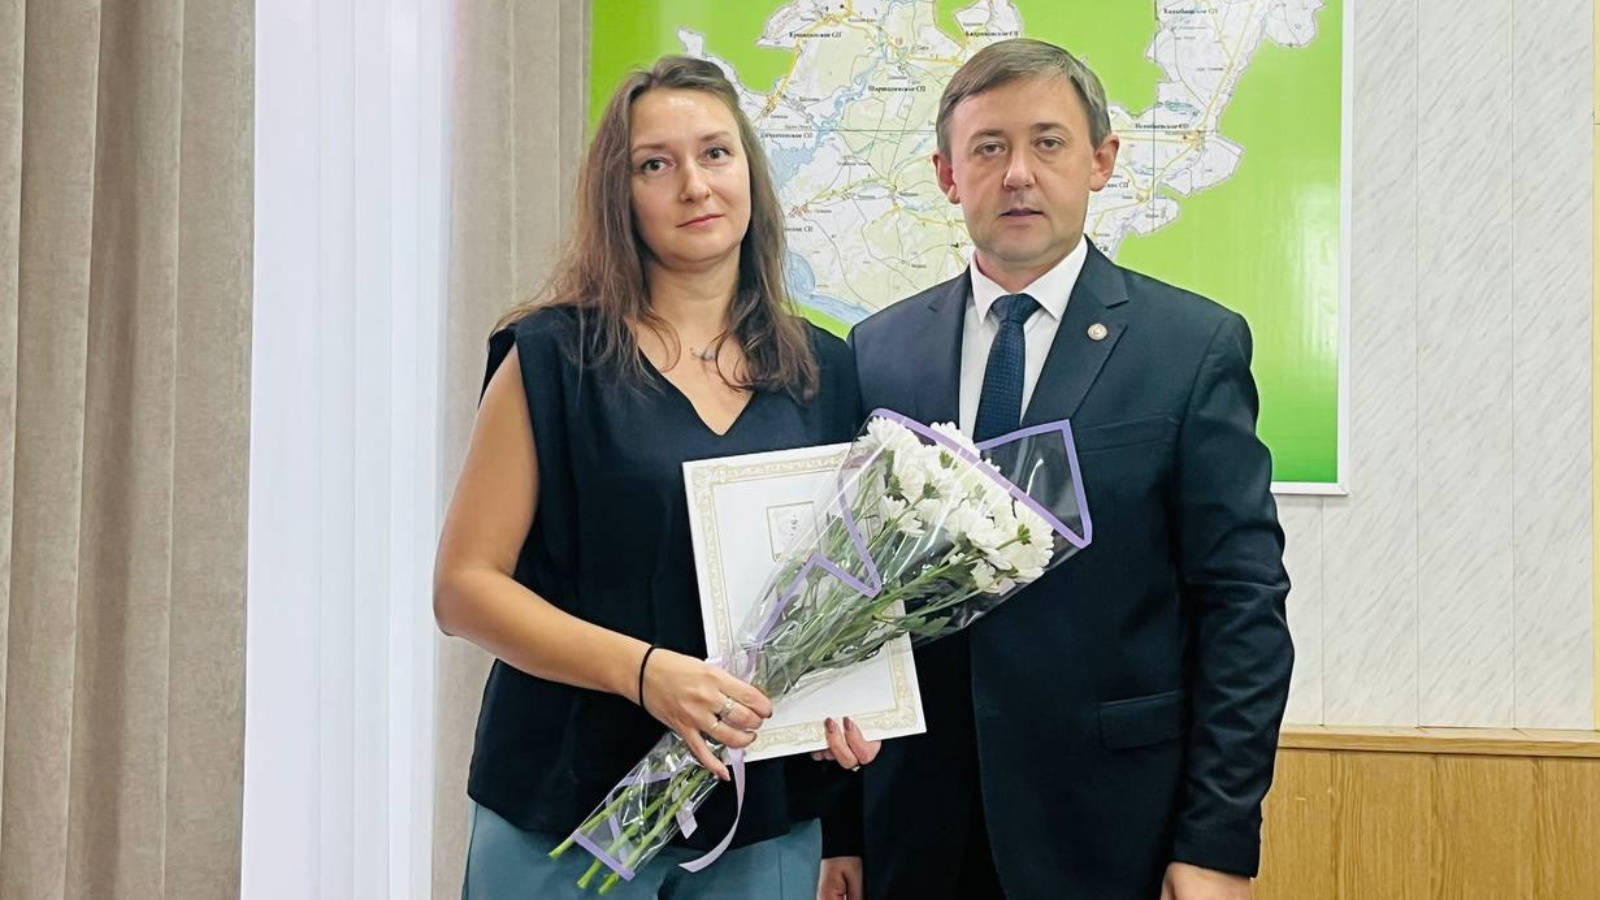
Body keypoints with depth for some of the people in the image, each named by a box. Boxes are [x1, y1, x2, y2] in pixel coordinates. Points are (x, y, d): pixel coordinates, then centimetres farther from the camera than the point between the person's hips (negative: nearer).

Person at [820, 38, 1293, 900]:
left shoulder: (1196, 346, -4)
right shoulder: (879, 350, 4)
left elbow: (1244, 607, -6)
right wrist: (836, 826, 3)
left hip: (1107, 827, -2)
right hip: (915, 828, 3)